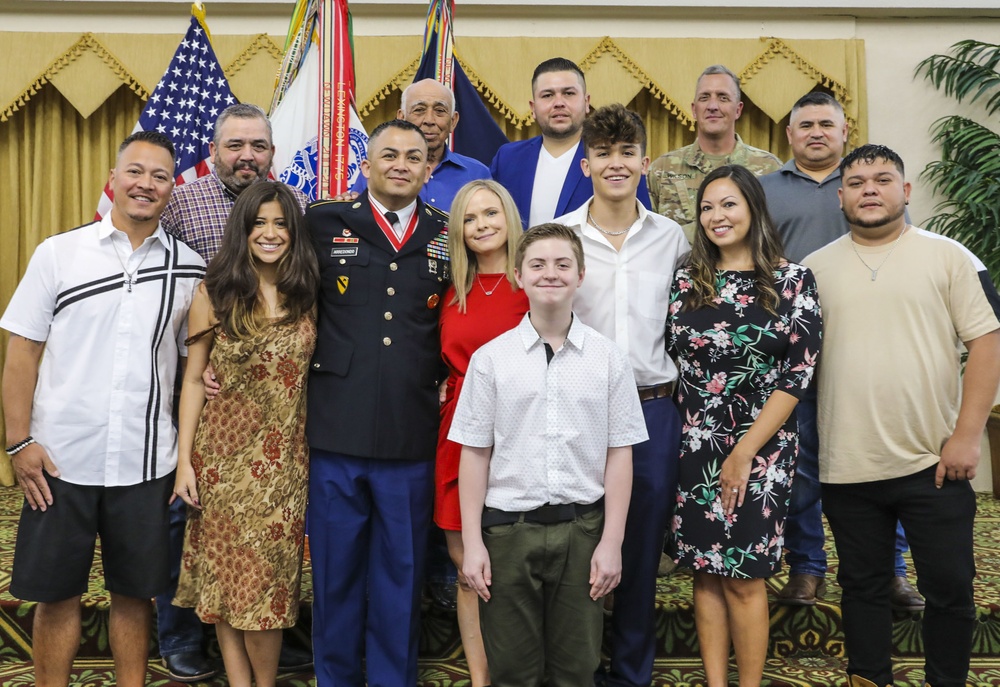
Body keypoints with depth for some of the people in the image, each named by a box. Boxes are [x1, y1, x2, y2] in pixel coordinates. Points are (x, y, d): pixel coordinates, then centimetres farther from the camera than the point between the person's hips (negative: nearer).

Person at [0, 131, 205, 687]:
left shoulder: (189, 267, 5)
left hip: (147, 462, 1)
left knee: (135, 590, 11)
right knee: (57, 593, 9)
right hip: (61, 456, -1)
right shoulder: (59, 254, 1)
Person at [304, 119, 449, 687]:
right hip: (337, 432, 0)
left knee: (401, 575, 11)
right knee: (336, 571, 11)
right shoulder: (325, 224, 4)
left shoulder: (448, 237, 8)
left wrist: (441, 380, 5)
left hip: (412, 439, 1)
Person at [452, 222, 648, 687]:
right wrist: (472, 543, -2)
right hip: (508, 528, 0)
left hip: (582, 528, 0)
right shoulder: (490, 359, -1)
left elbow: (619, 455, 1)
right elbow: (475, 454, 0)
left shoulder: (609, 359, 0)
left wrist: (611, 542, -3)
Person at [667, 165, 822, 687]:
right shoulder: (686, 281, 6)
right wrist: (689, 436, -2)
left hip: (762, 447, -3)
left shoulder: (793, 281, -2)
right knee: (706, 571, 7)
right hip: (697, 446, 3)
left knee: (743, 576, -1)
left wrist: (745, 451, -12)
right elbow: (674, 360, 8)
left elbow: (799, 372, -8)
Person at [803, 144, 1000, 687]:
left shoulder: (950, 258, 0)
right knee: (863, 586, 14)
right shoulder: (816, 268, 7)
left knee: (950, 589, 7)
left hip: (934, 464, -2)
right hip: (846, 468, 2)